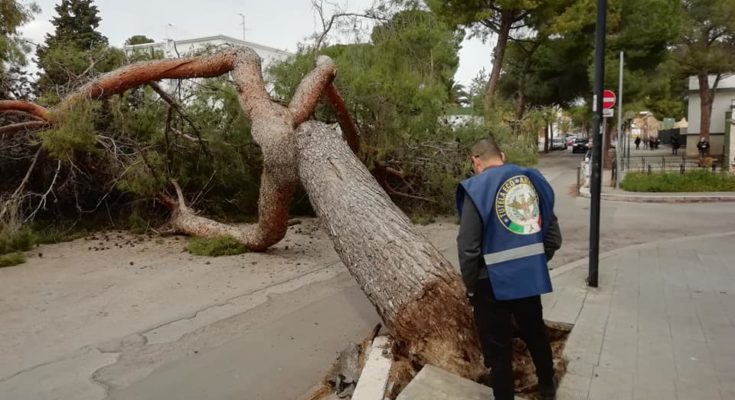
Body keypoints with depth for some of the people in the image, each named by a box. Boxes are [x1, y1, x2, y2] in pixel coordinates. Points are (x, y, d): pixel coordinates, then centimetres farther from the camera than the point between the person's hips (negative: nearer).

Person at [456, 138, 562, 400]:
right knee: (535, 333, 28)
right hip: (530, 277, 6)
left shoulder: (476, 188, -15)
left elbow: (468, 248, -18)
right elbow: (553, 237, 6)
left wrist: (470, 285, -4)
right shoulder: (533, 180, 2)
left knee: (498, 348, 11)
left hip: (493, 282, -6)